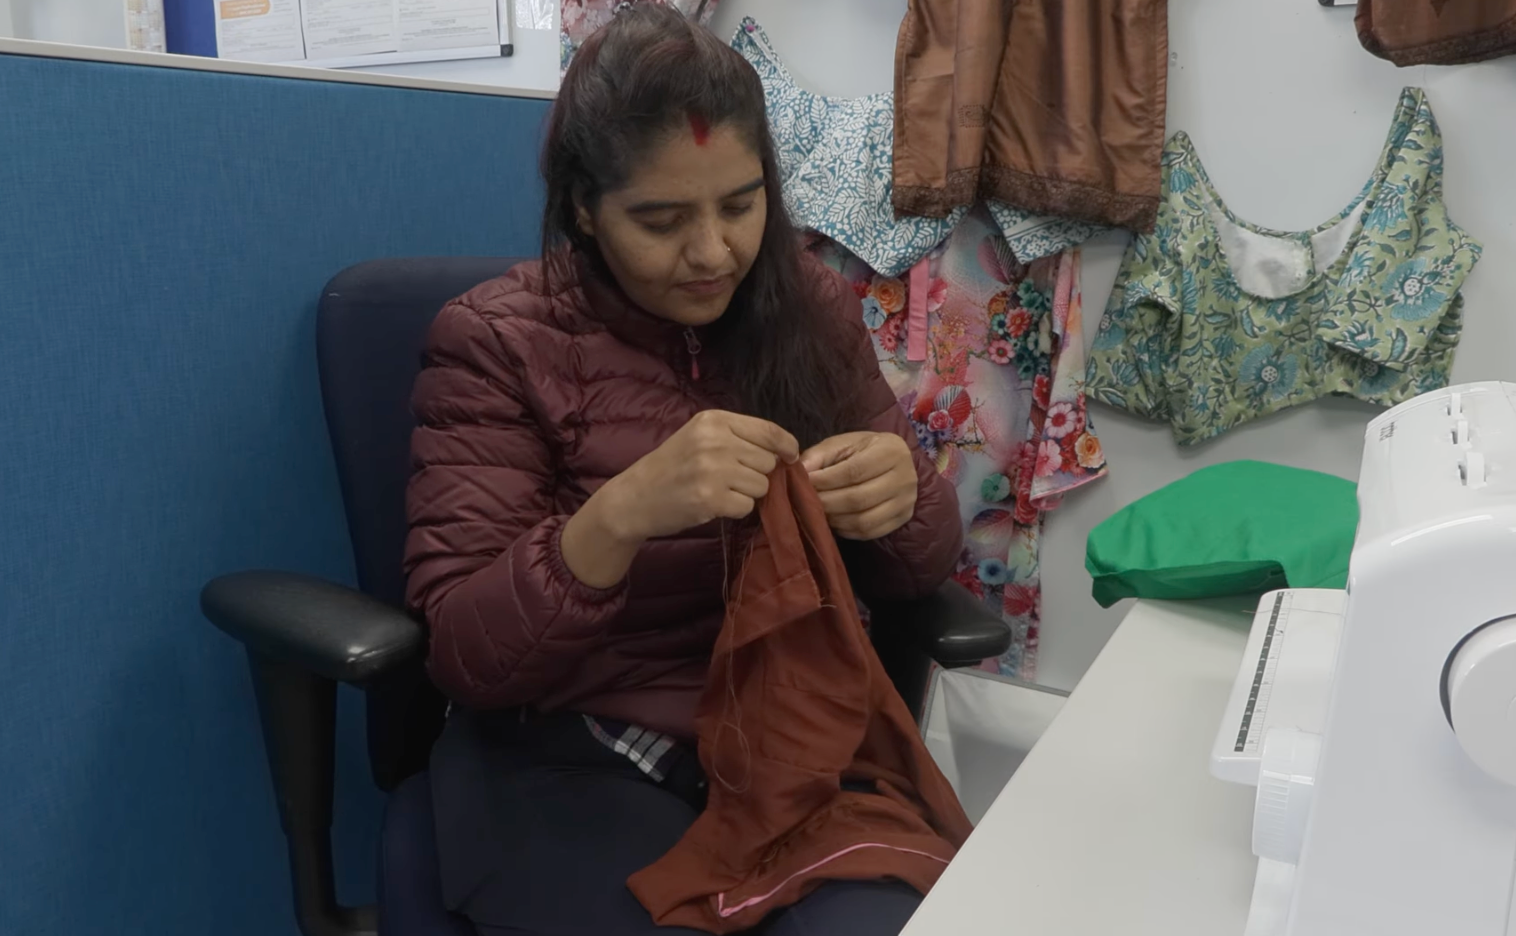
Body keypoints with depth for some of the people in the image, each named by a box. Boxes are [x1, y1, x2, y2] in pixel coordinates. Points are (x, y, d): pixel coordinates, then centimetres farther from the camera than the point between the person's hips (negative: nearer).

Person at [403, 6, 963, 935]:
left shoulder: (813, 307, 3)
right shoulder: (500, 342, -8)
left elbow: (922, 565, 7)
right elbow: (465, 656, -13)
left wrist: (902, 494, -17)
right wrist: (620, 516, -30)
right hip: (572, 760, -2)